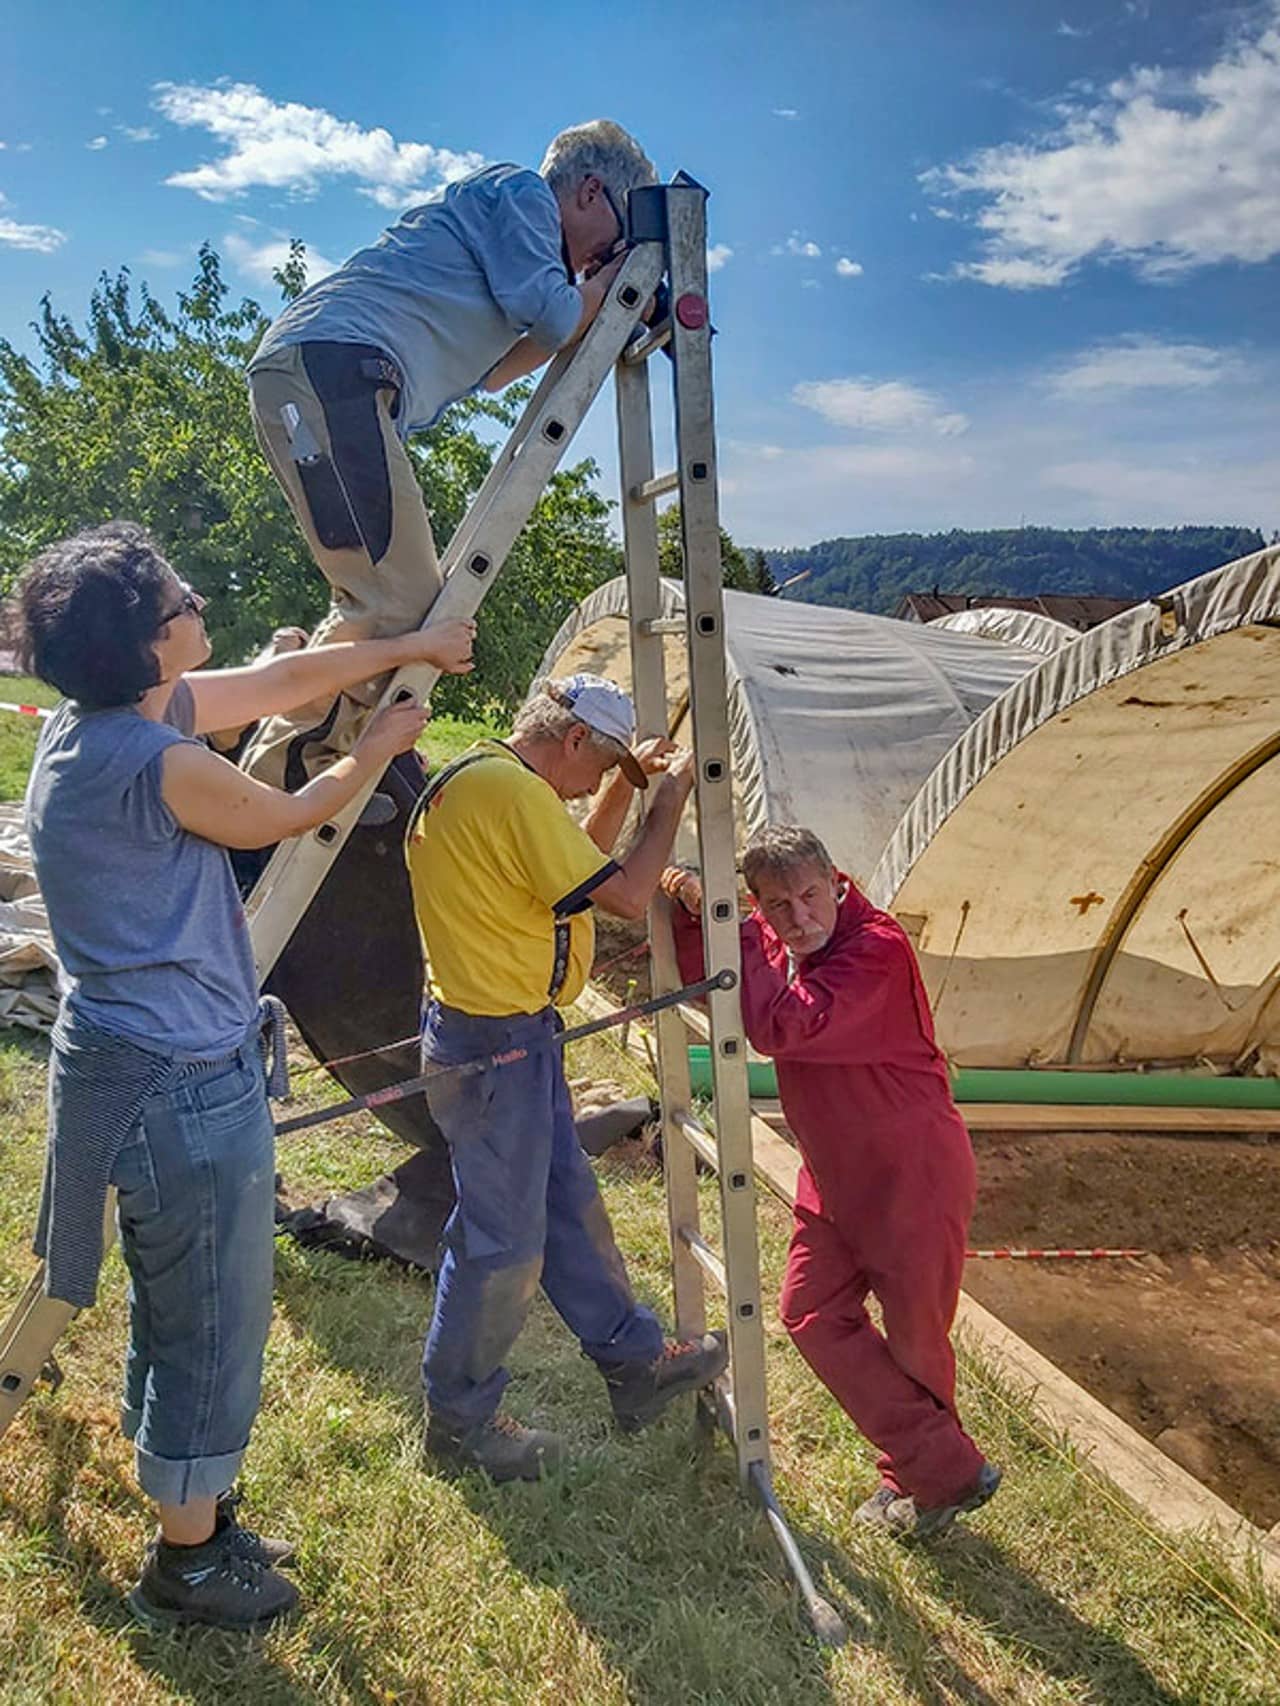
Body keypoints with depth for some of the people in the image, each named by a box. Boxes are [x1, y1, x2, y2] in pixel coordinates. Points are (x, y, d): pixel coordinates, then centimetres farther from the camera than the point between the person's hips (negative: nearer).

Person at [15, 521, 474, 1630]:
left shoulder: (107, 719, 4)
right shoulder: (158, 762, -24)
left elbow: (282, 680, 13)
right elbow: (290, 818, -6)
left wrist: (414, 648, 21)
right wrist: (376, 750, 12)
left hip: (129, 1066, 10)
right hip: (182, 1082, -10)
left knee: (178, 1312, 23)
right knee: (214, 1328, 8)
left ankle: (195, 1523, 41)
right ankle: (188, 1564, 27)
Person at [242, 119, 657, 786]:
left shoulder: (500, 208, 35)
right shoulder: (521, 190, 6)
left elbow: (489, 369, 38)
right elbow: (551, 315, -6)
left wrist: (592, 299, 34)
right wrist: (612, 280, 15)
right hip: (329, 362, -11)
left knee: (393, 604, 9)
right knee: (397, 601, -19)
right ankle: (269, 786, -18)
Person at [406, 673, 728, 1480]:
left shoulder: (480, 778, 11)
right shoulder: (511, 791, -23)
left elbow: (578, 864, 21)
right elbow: (625, 894, -22)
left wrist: (626, 786, 14)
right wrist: (671, 798, -9)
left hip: (516, 1036, 11)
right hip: (494, 1048, -11)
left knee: (570, 1202, 20)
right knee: (503, 1239, 4)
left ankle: (634, 1362, 35)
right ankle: (461, 1419, 24)